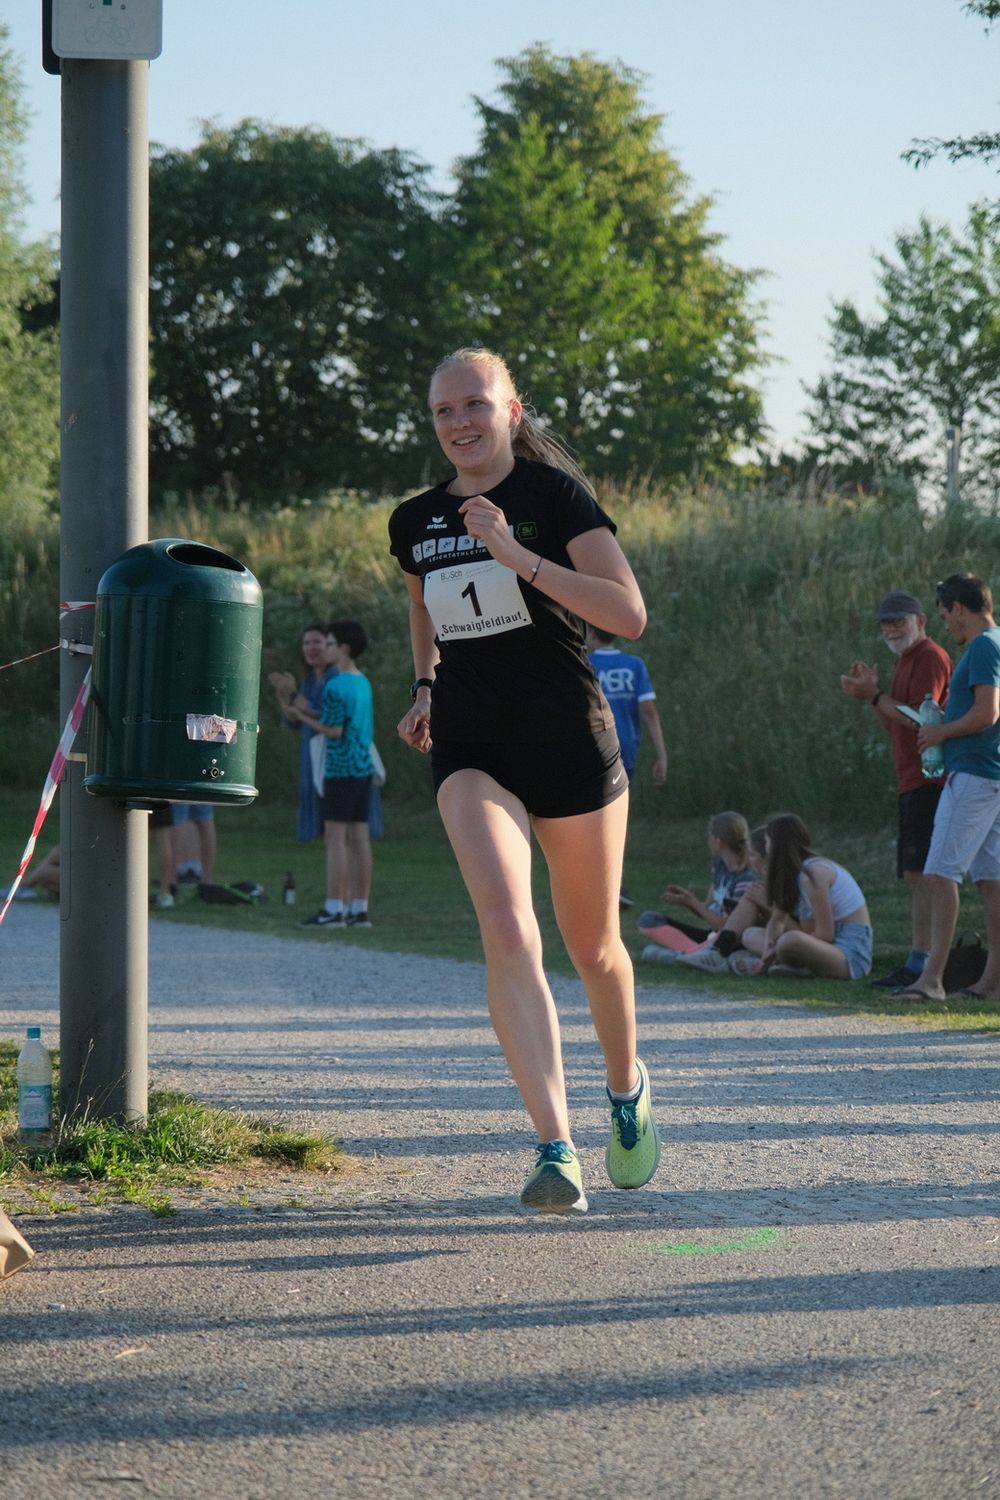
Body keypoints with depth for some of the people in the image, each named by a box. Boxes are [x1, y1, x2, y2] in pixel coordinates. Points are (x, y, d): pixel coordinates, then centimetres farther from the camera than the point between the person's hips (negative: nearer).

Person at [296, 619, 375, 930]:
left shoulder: (336, 687, -14)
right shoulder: (363, 683, 13)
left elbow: (335, 731, -15)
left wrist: (305, 717, -3)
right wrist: (307, 711, 17)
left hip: (341, 769, -8)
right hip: (363, 767, 8)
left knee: (335, 837, -7)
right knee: (359, 837, 8)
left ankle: (333, 910, -9)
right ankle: (359, 908, 9)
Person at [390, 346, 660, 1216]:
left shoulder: (555, 495, -7)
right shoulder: (416, 524, 7)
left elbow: (629, 615, -17)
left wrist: (519, 556, -24)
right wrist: (427, 689, 12)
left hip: (570, 743, -2)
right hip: (471, 752, 2)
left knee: (593, 948, 12)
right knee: (508, 932, -21)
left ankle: (627, 1088, 44)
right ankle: (556, 1150, -28)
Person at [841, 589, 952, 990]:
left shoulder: (931, 657, -10)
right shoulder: (905, 661, 22)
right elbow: (895, 725, 23)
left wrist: (874, 696, -13)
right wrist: (870, 693, 9)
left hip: (928, 781, -11)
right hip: (912, 784, 11)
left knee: (920, 873, -15)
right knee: (914, 876, 11)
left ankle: (920, 963, -19)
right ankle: (918, 963, 14)